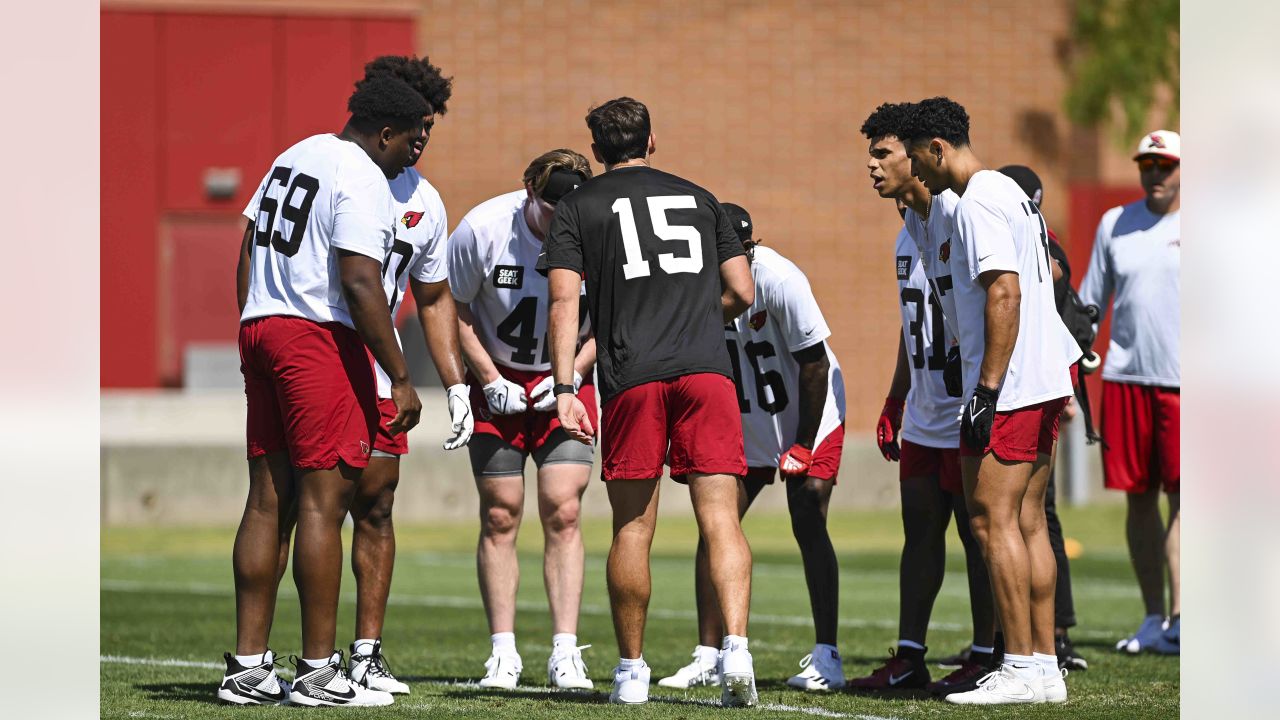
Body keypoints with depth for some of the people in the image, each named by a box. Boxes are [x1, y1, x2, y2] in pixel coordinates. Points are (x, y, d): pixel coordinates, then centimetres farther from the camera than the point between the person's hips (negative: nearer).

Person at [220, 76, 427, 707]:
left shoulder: (293, 157, 17)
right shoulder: (363, 181, -10)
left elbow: (247, 257, 20)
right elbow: (359, 284, -18)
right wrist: (400, 379, -15)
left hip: (260, 327, 9)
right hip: (321, 339, -9)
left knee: (268, 500, 9)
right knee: (323, 502, -6)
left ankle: (248, 667, 10)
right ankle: (317, 672, -5)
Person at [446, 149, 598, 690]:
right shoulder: (481, 230, -19)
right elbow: (452, 310, -5)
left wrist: (573, 375, -12)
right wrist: (490, 380, -10)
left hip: (566, 385, 0)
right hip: (499, 381, 0)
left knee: (562, 512, -8)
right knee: (500, 515, -1)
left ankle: (565, 654, -5)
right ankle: (502, 654, 6)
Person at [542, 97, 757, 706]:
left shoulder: (577, 207, 12)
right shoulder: (699, 199, 20)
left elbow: (564, 300, -1)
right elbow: (742, 294, 17)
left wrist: (564, 389, -5)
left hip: (631, 381, -1)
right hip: (706, 370, 1)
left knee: (632, 528, 7)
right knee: (720, 519, -4)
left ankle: (631, 670, 11)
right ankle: (735, 649, -20)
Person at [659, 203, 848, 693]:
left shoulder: (779, 280, -28)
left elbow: (815, 364, -20)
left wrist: (804, 445, -17)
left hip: (809, 415, -5)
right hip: (744, 424, 5)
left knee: (808, 525, -13)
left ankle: (827, 658, -10)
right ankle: (708, 657, 5)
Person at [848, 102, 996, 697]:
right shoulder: (907, 233, 15)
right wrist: (895, 403, 25)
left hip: (968, 410, -9)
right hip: (925, 414, 9)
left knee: (976, 531, -3)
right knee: (919, 529, 9)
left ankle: (985, 658, 3)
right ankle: (909, 658, 12)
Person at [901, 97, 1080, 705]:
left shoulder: (978, 203, -12)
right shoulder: (1011, 193, 18)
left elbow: (1005, 293, -21)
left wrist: (987, 391, -21)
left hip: (1008, 387, -10)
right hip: (1045, 381, 10)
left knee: (992, 518, -8)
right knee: (1027, 522, 10)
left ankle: (1020, 668, -10)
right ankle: (1046, 667, 9)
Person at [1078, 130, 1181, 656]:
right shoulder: (1115, 224, 13)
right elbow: (1089, 303, 16)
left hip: (1184, 380, -3)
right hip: (1125, 376, 3)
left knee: (1181, 495, -9)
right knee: (1138, 498, 4)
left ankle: (1178, 619, -13)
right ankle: (1153, 617, 11)